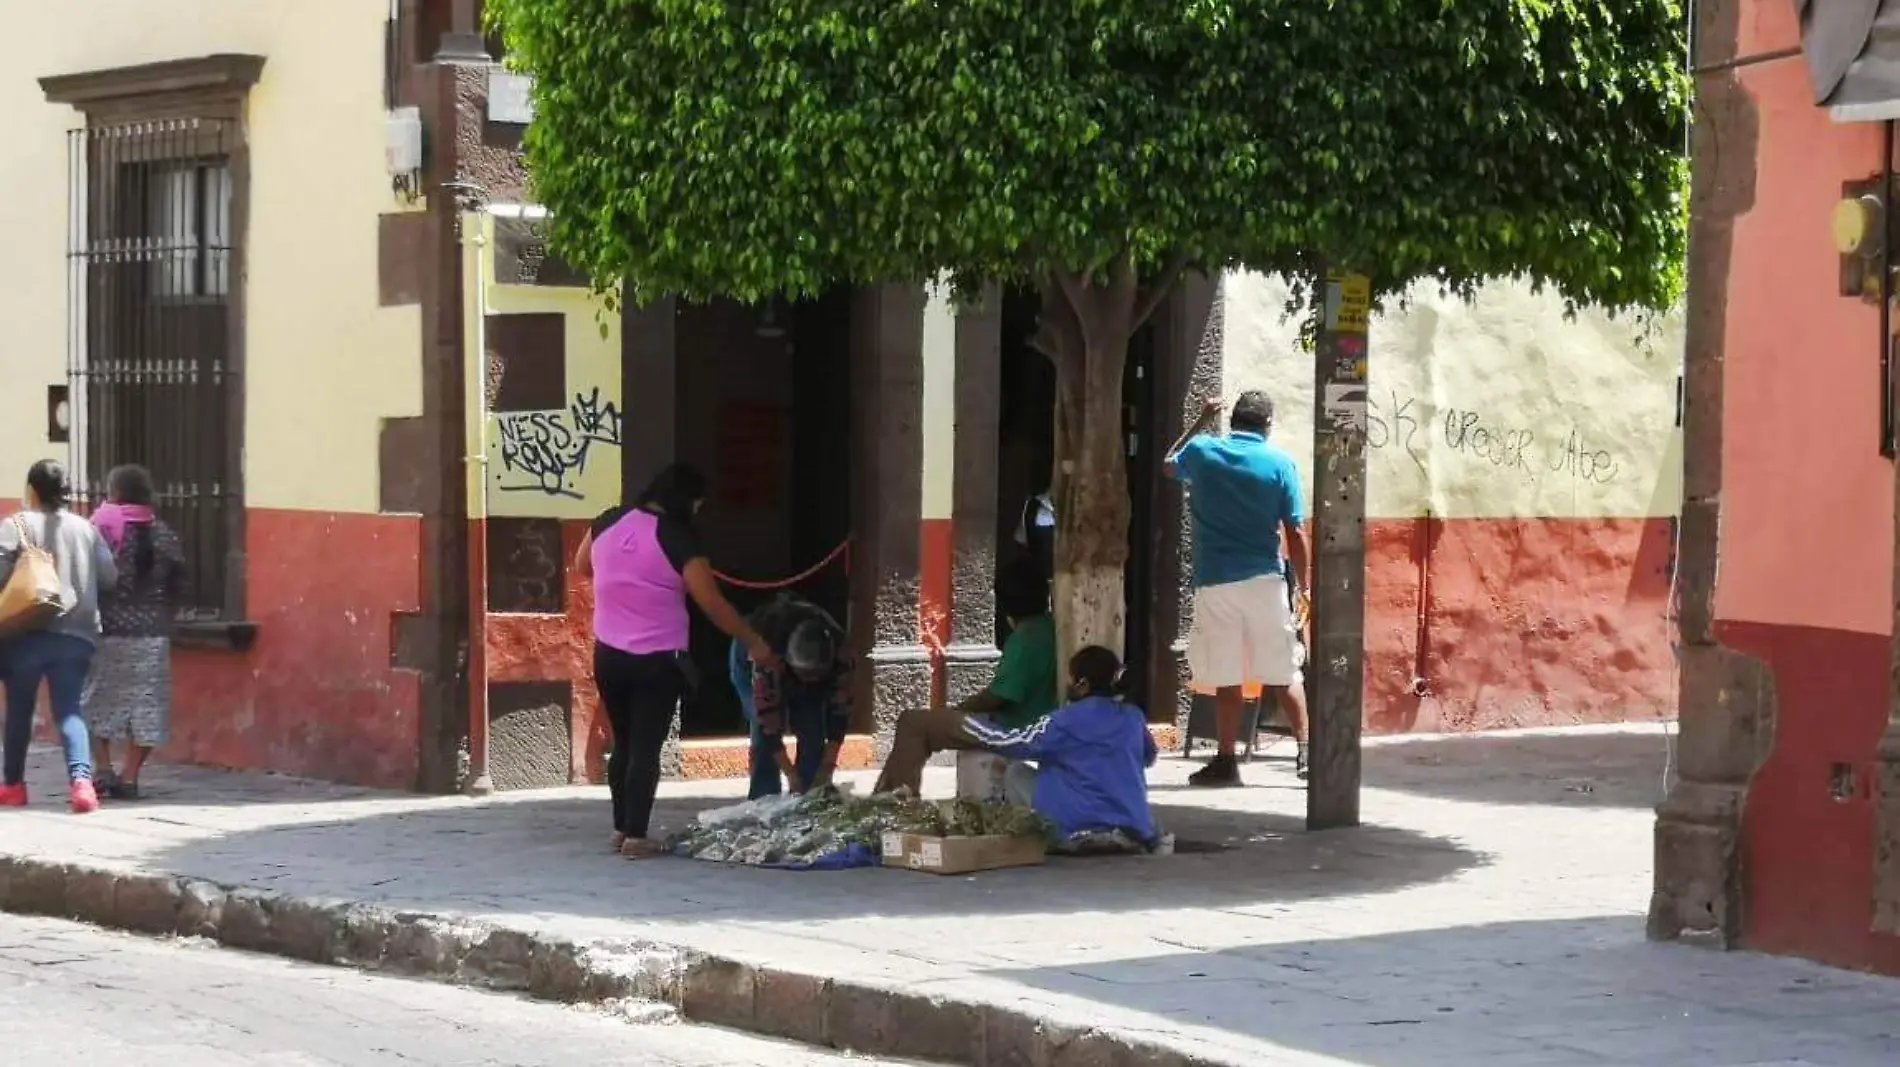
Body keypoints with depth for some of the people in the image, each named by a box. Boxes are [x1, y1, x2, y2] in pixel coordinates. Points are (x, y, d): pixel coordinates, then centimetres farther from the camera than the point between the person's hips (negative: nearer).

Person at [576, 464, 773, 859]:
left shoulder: (609, 522, 1)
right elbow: (713, 604, -12)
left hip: (608, 655, 5)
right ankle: (636, 837, -3)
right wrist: (754, 642, -2)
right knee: (646, 747, -1)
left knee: (623, 743, 17)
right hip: (657, 661, -5)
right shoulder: (678, 539, -14)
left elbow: (582, 566, 19)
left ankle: (620, 829, 22)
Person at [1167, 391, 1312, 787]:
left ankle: (1226, 761, 5)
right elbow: (1296, 533, -3)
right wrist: (1304, 587, 5)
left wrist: (1200, 423, 34)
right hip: (1264, 580, -1)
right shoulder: (1280, 462, -2)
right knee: (1284, 675, 6)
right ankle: (1305, 753, 5)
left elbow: (1169, 464, 28)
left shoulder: (1202, 451, 3)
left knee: (1226, 680, 3)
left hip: (1214, 582, 1)